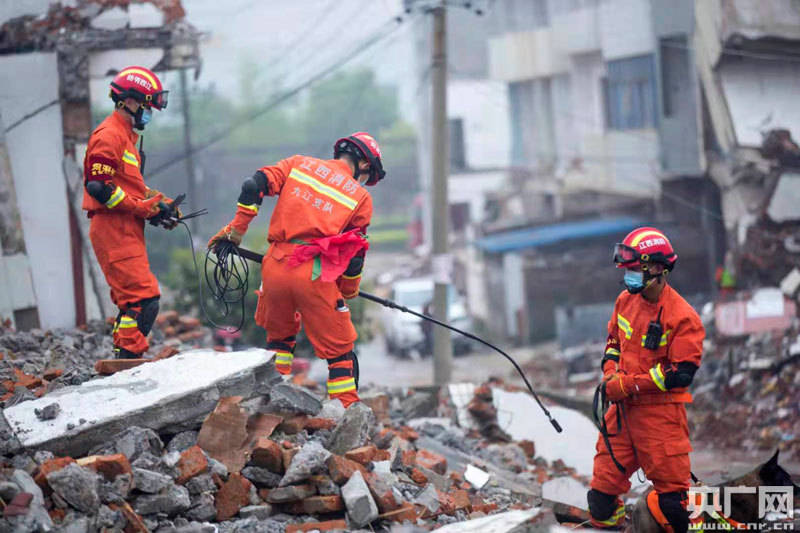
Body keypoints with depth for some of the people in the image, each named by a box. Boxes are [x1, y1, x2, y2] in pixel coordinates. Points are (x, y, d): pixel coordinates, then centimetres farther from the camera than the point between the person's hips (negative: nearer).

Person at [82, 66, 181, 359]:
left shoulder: (126, 136, 22)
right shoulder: (108, 136, -11)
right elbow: (100, 187, -19)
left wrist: (160, 203, 10)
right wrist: (146, 208, -17)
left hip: (127, 230, 11)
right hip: (112, 228, -11)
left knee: (131, 300, 12)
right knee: (143, 299, -17)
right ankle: (128, 358, -17)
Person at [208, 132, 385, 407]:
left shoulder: (299, 164, 15)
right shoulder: (360, 196, 9)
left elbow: (255, 185, 3)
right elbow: (354, 253, 9)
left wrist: (236, 229, 9)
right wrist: (348, 292, 24)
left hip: (275, 267, 3)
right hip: (314, 276, -3)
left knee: (279, 336, 27)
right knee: (339, 349, 9)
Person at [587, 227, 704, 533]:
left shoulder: (682, 316, -14)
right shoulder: (626, 301, 7)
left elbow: (681, 373, -17)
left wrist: (627, 385, -17)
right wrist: (610, 371, 2)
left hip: (661, 411, -6)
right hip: (623, 407, 6)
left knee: (673, 497, -5)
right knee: (602, 490, 7)